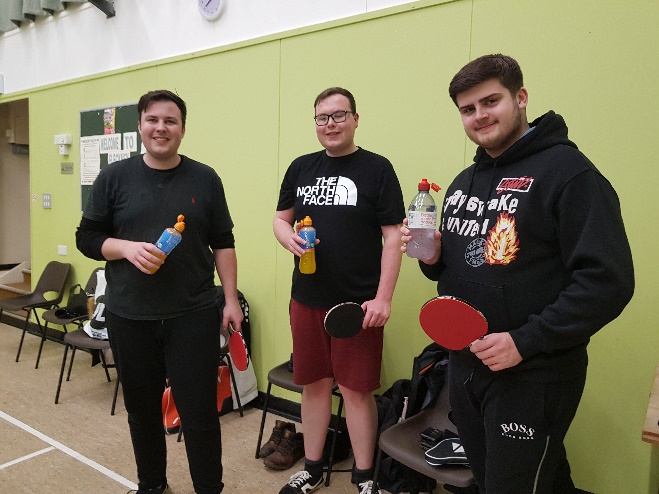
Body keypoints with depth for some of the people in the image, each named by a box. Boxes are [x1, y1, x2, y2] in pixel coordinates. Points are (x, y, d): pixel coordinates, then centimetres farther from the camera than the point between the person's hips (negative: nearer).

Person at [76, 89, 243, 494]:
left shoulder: (205, 179, 3)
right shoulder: (115, 177, 4)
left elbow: (223, 244, 4)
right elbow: (87, 238, 6)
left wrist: (232, 299, -1)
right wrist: (127, 248, -14)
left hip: (193, 316, -1)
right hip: (129, 317, 2)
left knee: (200, 411, 2)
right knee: (142, 410, 15)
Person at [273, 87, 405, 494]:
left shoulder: (377, 168, -4)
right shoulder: (301, 168, 9)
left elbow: (393, 236, -6)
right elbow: (281, 219, 16)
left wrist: (383, 298, -13)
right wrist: (288, 237, -8)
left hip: (358, 302, -4)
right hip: (307, 299, 4)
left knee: (356, 389, 5)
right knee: (314, 384, 15)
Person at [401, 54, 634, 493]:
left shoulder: (568, 173, -14)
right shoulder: (464, 182, 11)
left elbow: (608, 281, -20)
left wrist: (525, 342, -24)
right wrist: (432, 256, -5)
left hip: (533, 376, -7)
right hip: (464, 366, 8)